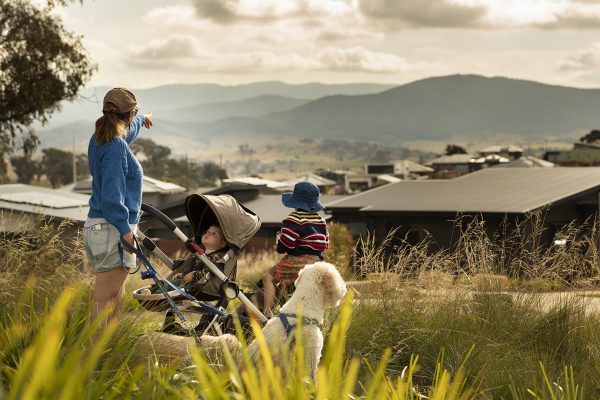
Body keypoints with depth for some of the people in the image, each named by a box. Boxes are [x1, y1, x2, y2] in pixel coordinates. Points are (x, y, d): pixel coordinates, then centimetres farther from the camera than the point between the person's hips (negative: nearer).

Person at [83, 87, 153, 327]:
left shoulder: (100, 139, 13)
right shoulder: (117, 146, -16)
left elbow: (126, 129, 38)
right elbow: (112, 194, -22)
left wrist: (142, 120, 58)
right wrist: (125, 230, -20)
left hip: (95, 226, 10)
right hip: (112, 228, -10)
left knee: (115, 297, 15)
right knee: (105, 298, -9)